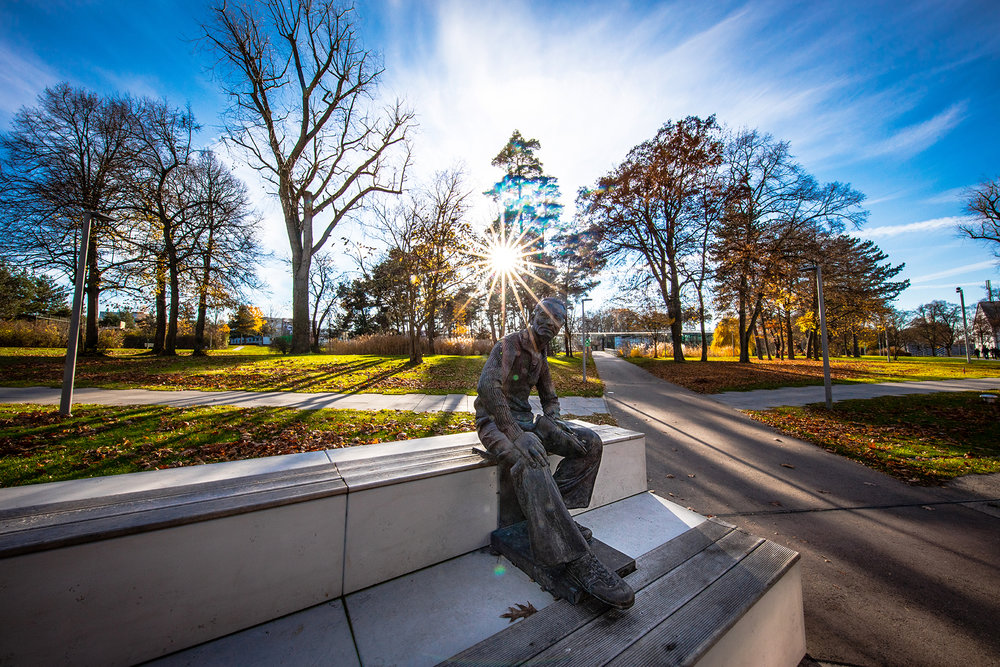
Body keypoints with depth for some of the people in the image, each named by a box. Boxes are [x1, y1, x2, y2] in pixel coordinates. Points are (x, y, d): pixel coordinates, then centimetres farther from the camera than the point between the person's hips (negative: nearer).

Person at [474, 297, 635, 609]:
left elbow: (550, 398, 22)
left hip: (524, 419, 8)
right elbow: (488, 387, -32)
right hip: (495, 421, -8)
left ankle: (552, 515, -6)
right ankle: (574, 557, -31)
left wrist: (551, 421, -2)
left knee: (590, 442, -6)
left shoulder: (540, 358, 13)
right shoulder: (508, 345, -14)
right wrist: (518, 436, -40)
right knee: (530, 461, -39)